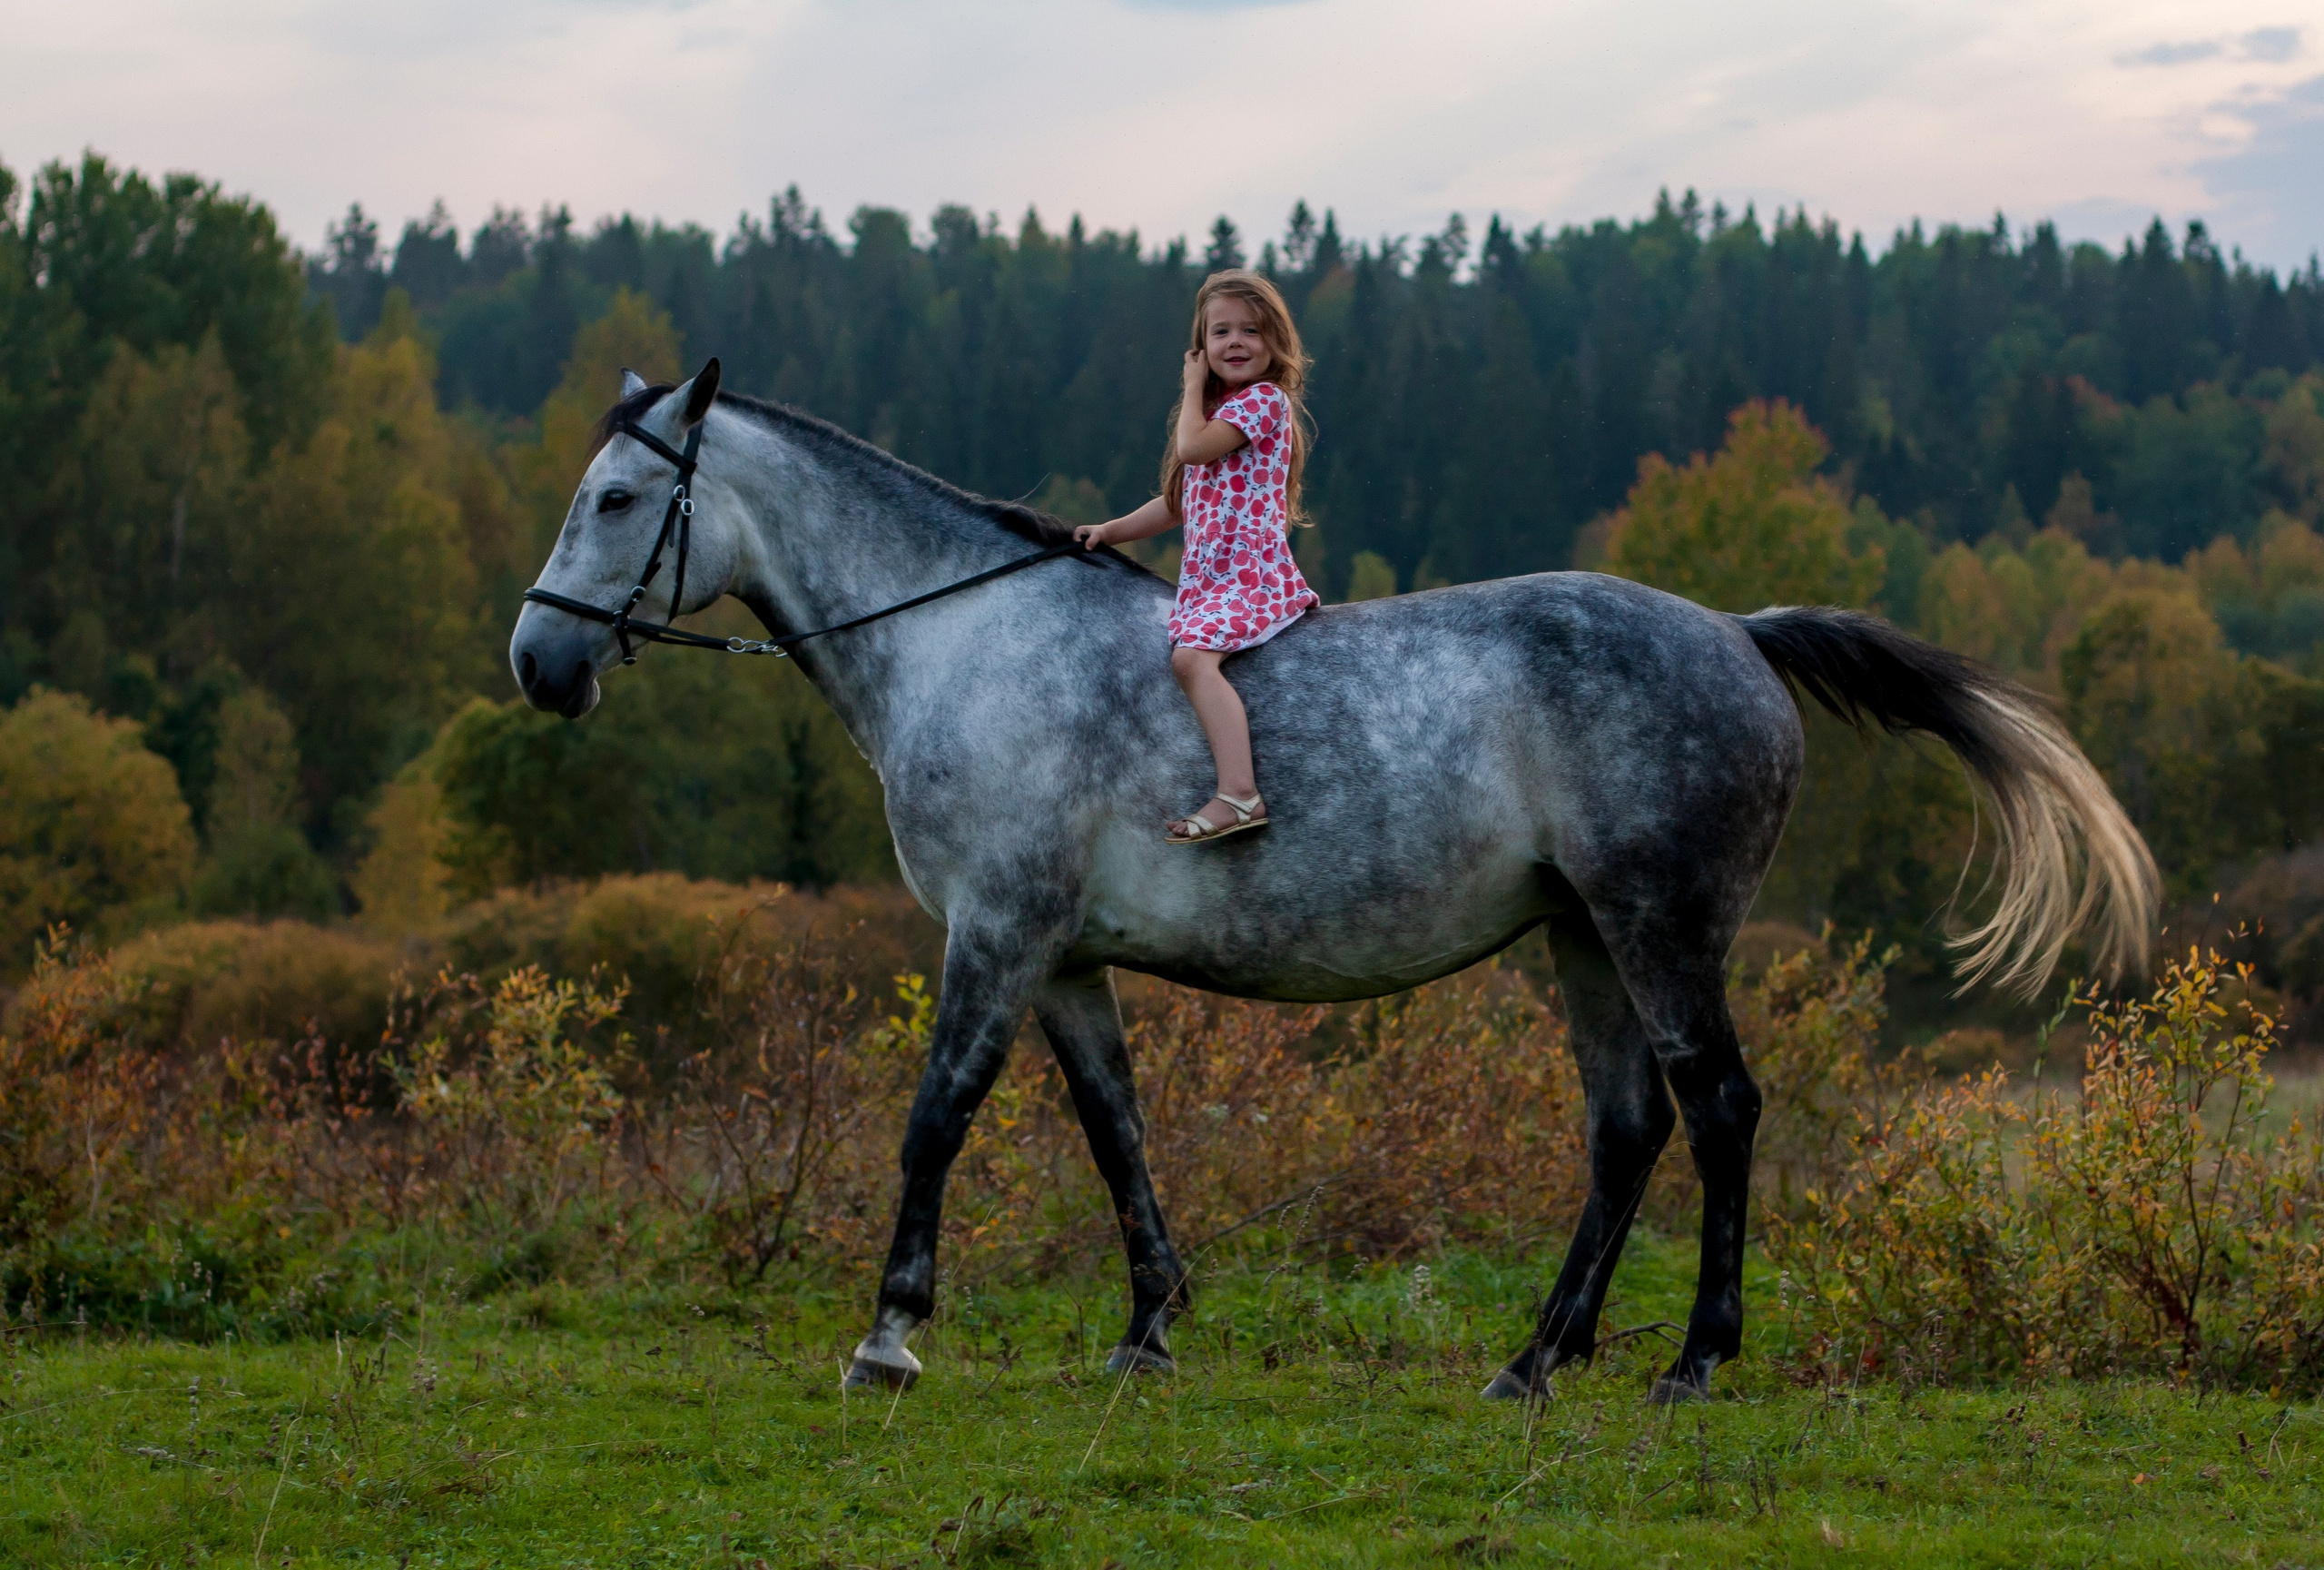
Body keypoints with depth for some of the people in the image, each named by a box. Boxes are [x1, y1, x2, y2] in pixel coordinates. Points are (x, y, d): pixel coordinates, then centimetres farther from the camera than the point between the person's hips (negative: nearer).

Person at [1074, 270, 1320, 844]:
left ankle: (1239, 793, -42)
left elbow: (1192, 448, -19)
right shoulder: (1217, 409, 22)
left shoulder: (1264, 399, -6)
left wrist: (1194, 386, -3)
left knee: (1192, 656, -30)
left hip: (1250, 575, -10)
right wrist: (1112, 530, 15)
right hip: (1205, 577, 10)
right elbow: (1180, 502, 25)